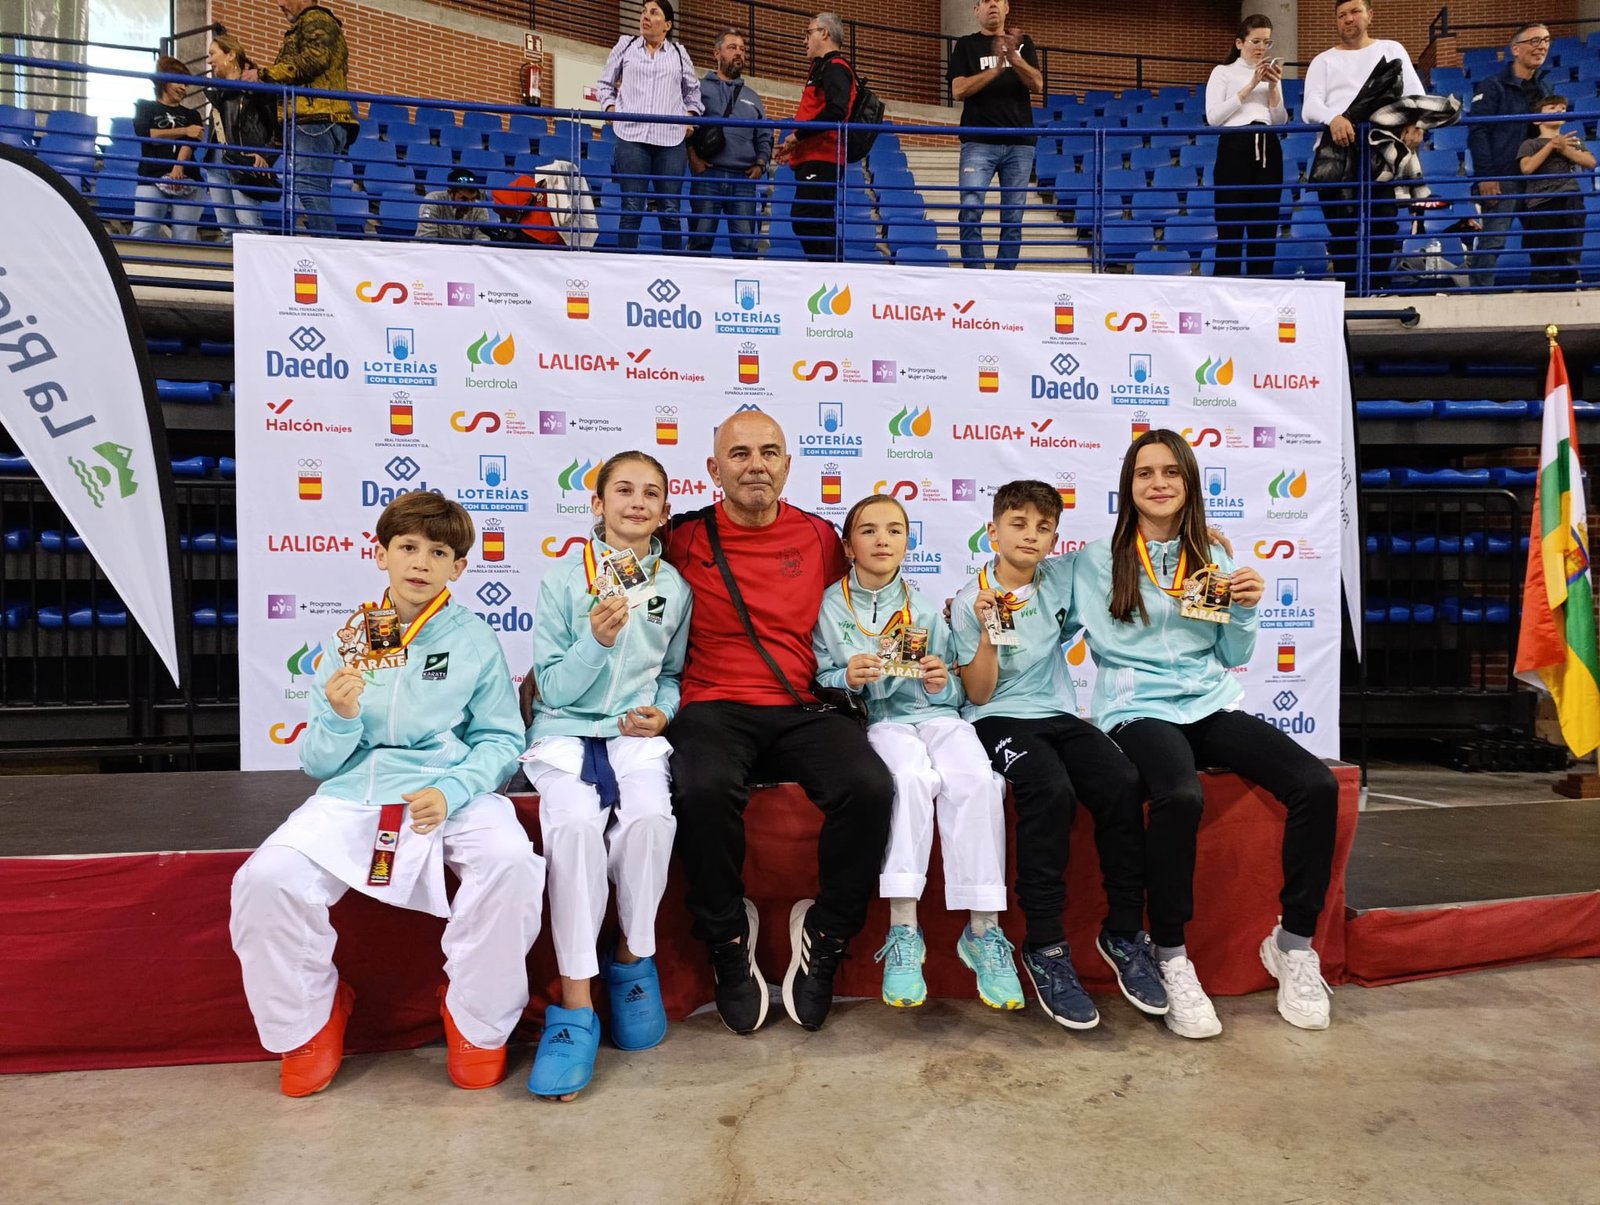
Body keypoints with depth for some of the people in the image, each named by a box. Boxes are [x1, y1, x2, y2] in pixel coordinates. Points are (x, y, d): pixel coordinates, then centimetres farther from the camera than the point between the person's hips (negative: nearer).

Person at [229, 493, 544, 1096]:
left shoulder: (475, 641, 5)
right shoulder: (350, 640, 10)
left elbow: (501, 741, 2)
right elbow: (318, 763, 10)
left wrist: (451, 791, -16)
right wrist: (339, 718, -12)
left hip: (453, 789, -2)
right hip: (355, 792, 2)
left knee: (511, 863, -31)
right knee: (268, 877, -23)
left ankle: (478, 1022, -2)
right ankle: (309, 1017, 9)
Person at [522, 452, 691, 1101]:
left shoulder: (675, 588, 10)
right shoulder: (562, 584, 4)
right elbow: (553, 688, 0)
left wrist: (662, 711, -3)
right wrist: (597, 639, -17)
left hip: (636, 732, 1)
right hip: (566, 732, -1)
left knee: (651, 813, -31)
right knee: (575, 822, -32)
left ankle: (633, 955, -6)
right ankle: (574, 999, -22)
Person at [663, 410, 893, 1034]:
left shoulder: (820, 538, 13)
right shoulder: (683, 540, 6)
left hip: (803, 711, 2)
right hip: (714, 708, -2)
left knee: (870, 788, -26)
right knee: (703, 789, -35)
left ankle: (823, 934, -1)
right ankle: (728, 938, -7)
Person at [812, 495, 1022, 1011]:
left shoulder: (926, 609, 16)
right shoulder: (828, 607, 8)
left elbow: (955, 692, 12)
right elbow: (818, 680, 2)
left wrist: (942, 683, -9)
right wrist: (847, 678, -17)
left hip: (936, 714, 3)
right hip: (877, 721, -2)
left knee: (977, 780, -29)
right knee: (911, 775, -36)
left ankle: (983, 929, -21)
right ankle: (903, 930, -30)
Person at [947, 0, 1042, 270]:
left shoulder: (1023, 43, 16)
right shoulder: (966, 45, 11)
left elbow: (1037, 85, 4)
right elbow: (958, 90, -3)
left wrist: (1015, 58, -13)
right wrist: (996, 68, -13)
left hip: (1019, 143, 2)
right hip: (979, 142, -2)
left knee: (1013, 217, 0)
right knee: (971, 211, -13)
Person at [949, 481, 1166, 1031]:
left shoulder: (1061, 578, 9)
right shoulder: (971, 601, -2)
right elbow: (979, 693, -4)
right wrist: (987, 632, -19)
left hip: (1060, 716, 4)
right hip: (998, 720, -4)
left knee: (1122, 784, -26)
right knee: (1050, 790, -34)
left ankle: (1124, 932, -9)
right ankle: (1044, 946, -22)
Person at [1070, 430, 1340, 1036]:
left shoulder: (1213, 558, 15)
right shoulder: (1099, 560, 5)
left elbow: (1234, 657, 15)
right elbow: (1103, 646, 0)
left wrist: (1244, 611, 0)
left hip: (1213, 705, 5)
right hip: (1137, 709, -4)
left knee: (1318, 786, -19)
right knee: (1180, 797, -36)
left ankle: (1294, 941, 0)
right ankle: (1170, 955, -17)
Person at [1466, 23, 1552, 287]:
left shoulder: (1544, 88, 17)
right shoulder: (1493, 86, -3)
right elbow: (1477, 133, -11)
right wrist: (1485, 176, -18)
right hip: (1502, 178, -6)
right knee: (1491, 241, -10)